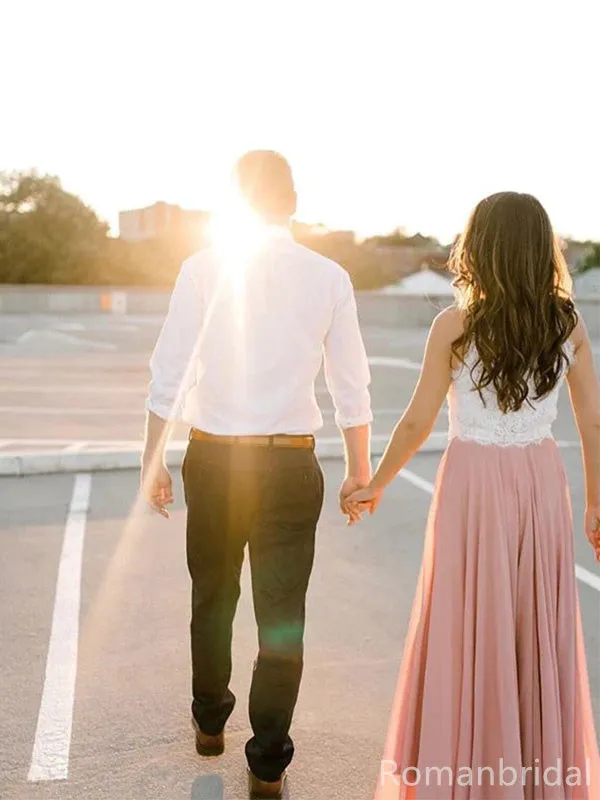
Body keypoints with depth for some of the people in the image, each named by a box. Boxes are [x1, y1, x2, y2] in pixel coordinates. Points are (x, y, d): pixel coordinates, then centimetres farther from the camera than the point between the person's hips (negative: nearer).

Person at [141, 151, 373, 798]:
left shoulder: (203, 268, -4)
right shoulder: (329, 277, -1)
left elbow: (167, 375, -5)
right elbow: (352, 387, 1)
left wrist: (152, 460, 3)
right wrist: (359, 470, 11)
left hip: (212, 458, 1)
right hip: (291, 464, 0)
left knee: (212, 597, 20)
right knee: (282, 611, 9)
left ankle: (210, 722, 40)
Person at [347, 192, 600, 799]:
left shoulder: (455, 326, -10)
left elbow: (418, 421, -7)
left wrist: (375, 486, 6)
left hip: (474, 482, -3)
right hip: (542, 482, 4)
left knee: (468, 631, 9)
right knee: (538, 628, 15)